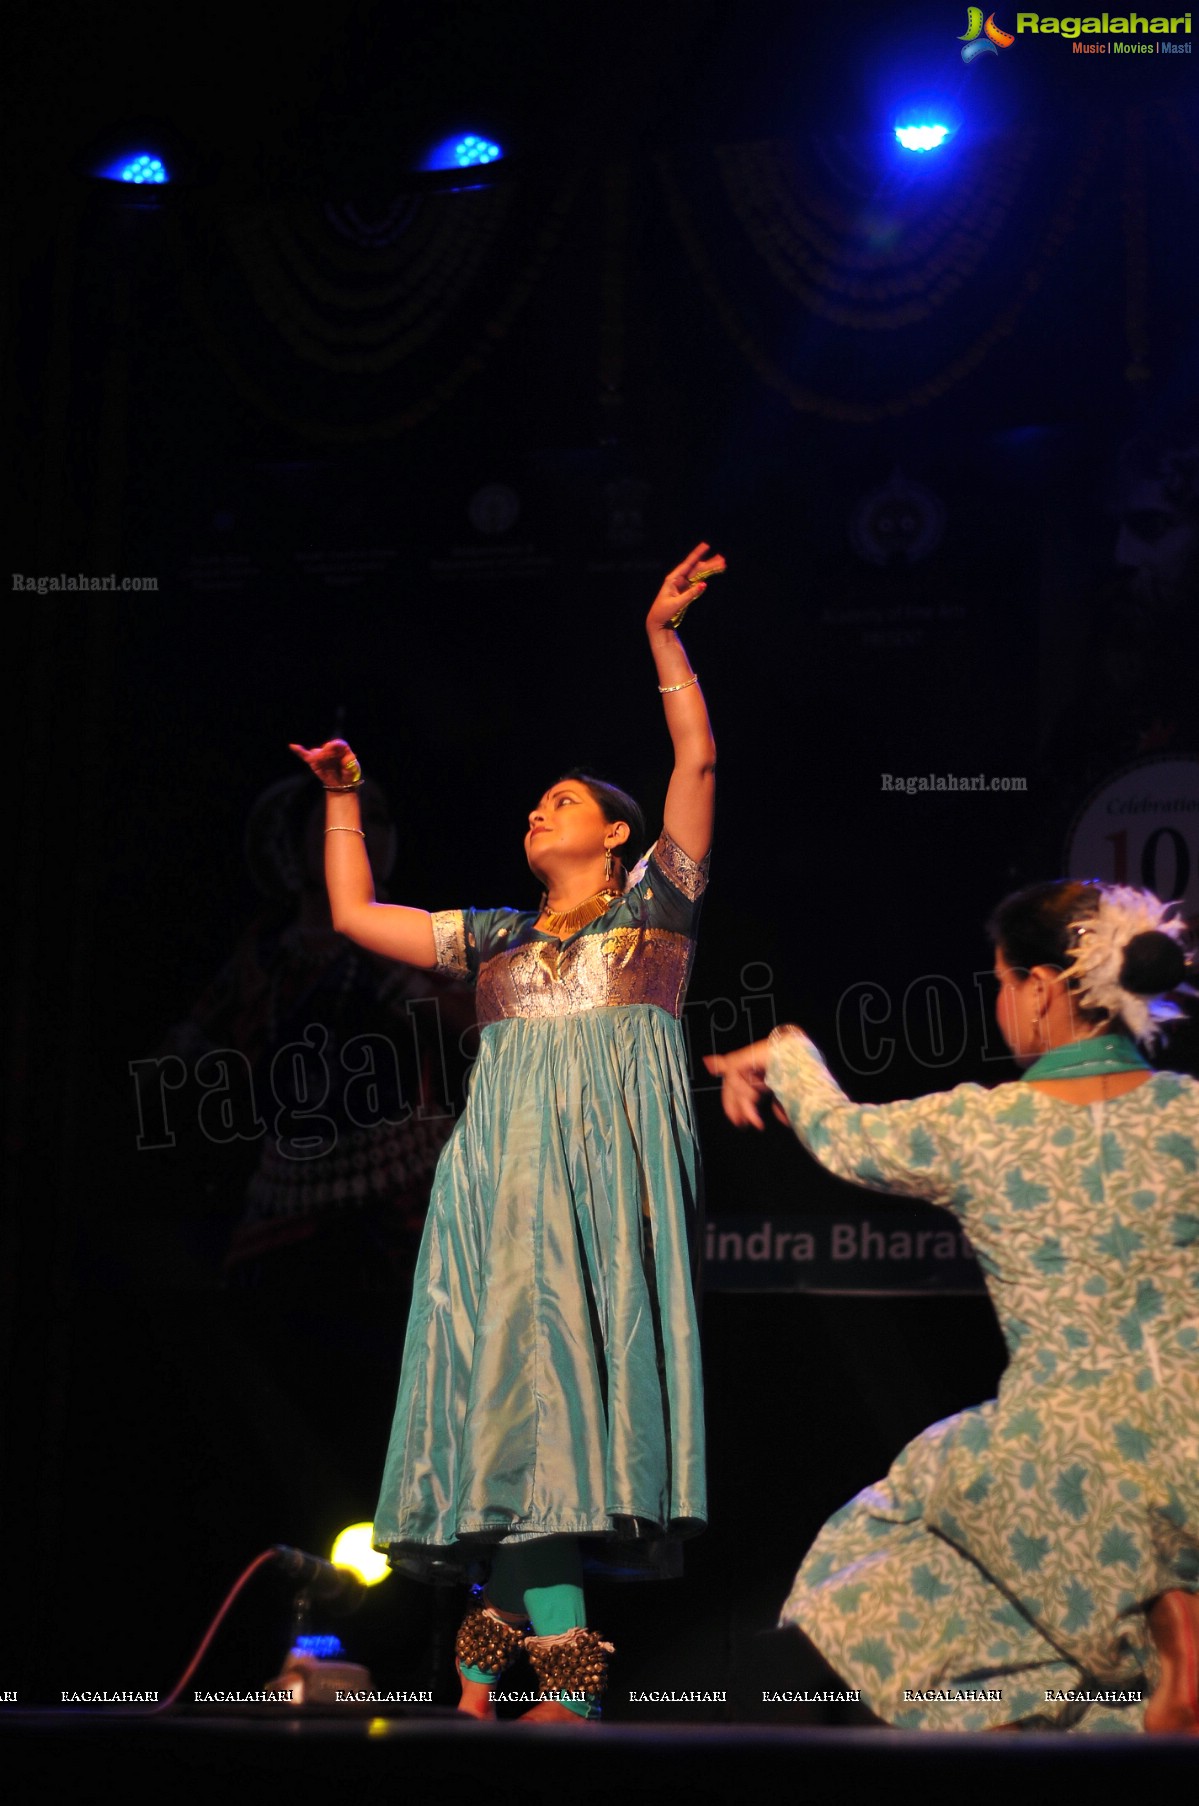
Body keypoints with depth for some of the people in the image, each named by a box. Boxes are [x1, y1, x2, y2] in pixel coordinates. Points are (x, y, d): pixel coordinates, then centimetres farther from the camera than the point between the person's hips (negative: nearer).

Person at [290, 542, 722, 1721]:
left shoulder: (653, 901, 16)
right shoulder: (495, 937, 25)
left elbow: (697, 763, 7)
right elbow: (356, 915, 29)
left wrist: (664, 640, 5)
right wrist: (343, 801, 28)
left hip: (613, 1162, -3)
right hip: (506, 1168, 4)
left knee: (572, 1360, -12)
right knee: (518, 1369, -8)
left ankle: (503, 1643, -14)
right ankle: (561, 1665, -10)